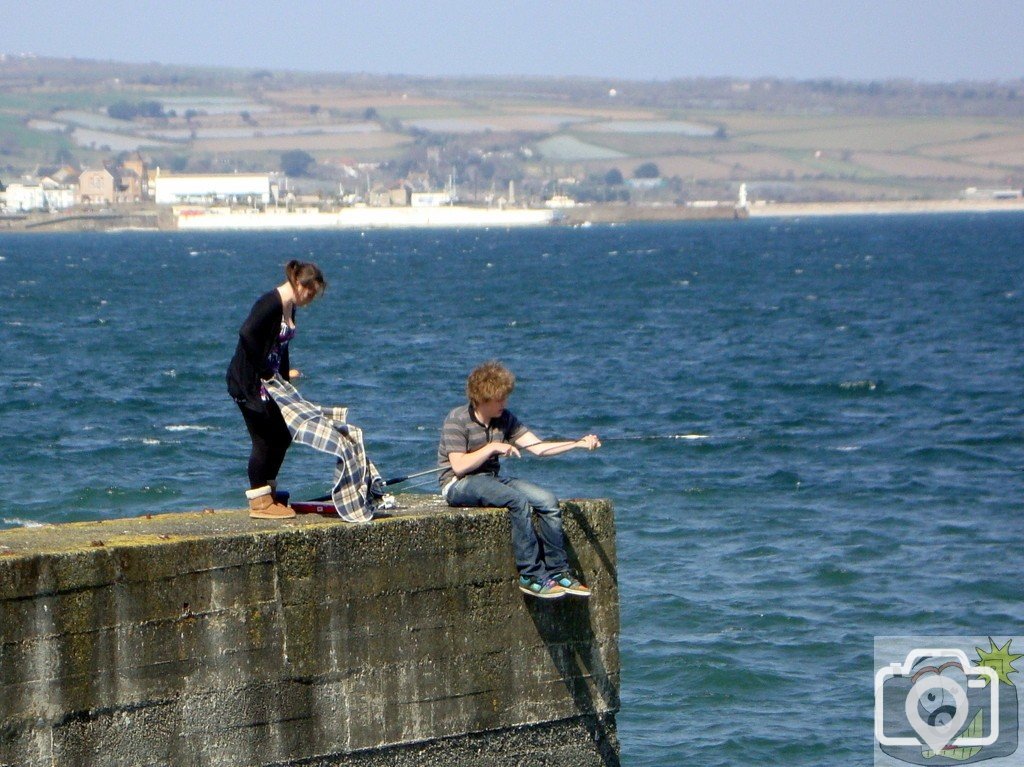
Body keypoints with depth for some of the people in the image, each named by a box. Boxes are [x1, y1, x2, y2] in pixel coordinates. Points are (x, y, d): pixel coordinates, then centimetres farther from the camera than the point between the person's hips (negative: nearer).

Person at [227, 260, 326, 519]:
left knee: (282, 437, 12)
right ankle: (259, 503, 4)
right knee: (263, 440, -5)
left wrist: (284, 375, 12)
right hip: (248, 381, -10)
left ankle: (268, 495, 23)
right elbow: (247, 335, -29)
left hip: (269, 380, 10)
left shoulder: (289, 308, 11)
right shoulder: (270, 304, -19)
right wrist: (266, 372, -23)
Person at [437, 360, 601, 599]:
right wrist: (492, 447, -20)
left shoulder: (504, 419, 7)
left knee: (547, 500, -15)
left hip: (492, 478, 7)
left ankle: (558, 571, -9)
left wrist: (578, 444, -12)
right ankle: (531, 576, -27)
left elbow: (539, 447, -1)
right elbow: (459, 466, -18)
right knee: (518, 501, -32)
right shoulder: (457, 420, -11)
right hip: (458, 484, -7)